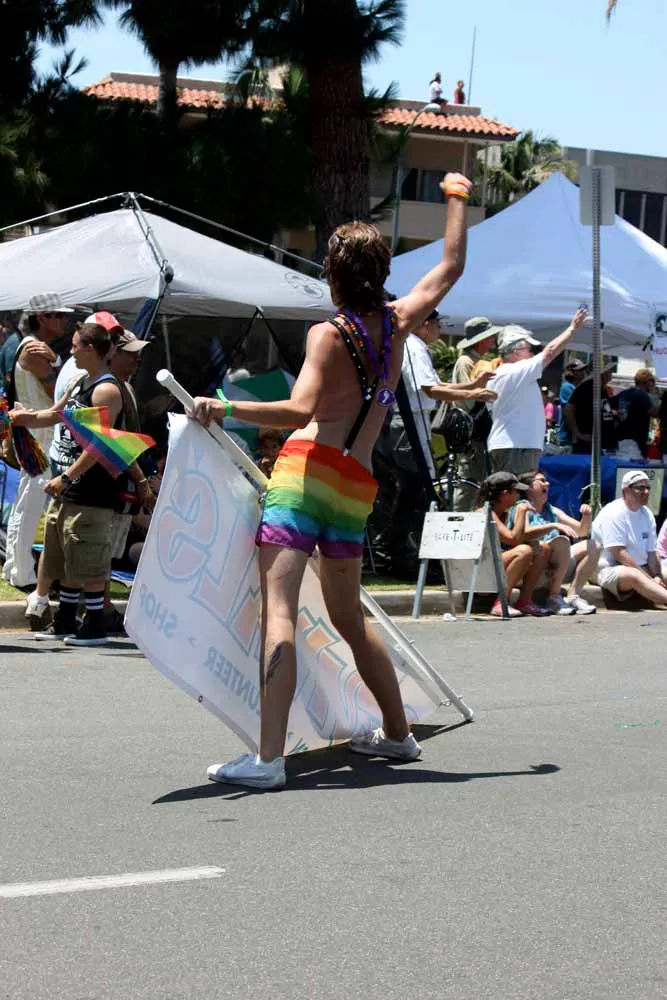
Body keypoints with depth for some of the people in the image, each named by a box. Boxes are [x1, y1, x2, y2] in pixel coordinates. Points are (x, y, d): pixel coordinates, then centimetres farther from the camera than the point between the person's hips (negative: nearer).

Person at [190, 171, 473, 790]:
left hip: (308, 470, -6)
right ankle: (398, 733, 34)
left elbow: (299, 411, -18)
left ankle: (269, 757, -28)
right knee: (348, 617, 24)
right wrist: (458, 198, 42)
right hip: (357, 489, 6)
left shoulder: (328, 335, -2)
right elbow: (451, 267, 31)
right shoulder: (397, 323, 13)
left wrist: (225, 408, -25)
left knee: (279, 610, -16)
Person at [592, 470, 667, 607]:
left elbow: (651, 552, 9)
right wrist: (649, 578, -20)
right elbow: (619, 553, -19)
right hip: (611, 569, -9)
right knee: (634, 576, -37)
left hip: (641, 569, 9)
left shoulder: (647, 514, 10)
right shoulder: (613, 513, -12)